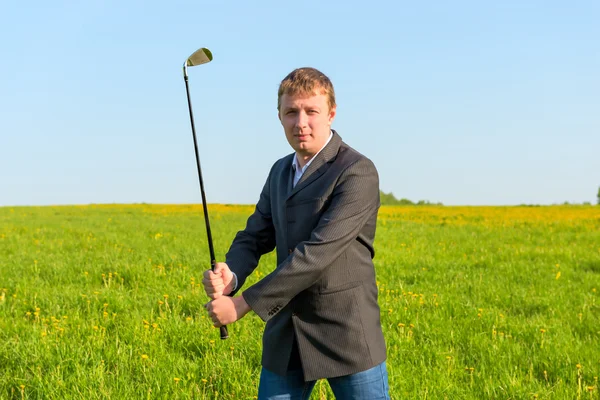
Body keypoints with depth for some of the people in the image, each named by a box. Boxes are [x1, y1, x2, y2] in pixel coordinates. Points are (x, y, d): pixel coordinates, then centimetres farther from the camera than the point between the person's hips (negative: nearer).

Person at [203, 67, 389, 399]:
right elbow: (254, 237, 11)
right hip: (286, 336, 7)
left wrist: (241, 304, -20)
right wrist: (230, 275, -14)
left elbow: (318, 253, -22)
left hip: (345, 335, -6)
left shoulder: (357, 173, -14)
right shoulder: (281, 171, 12)